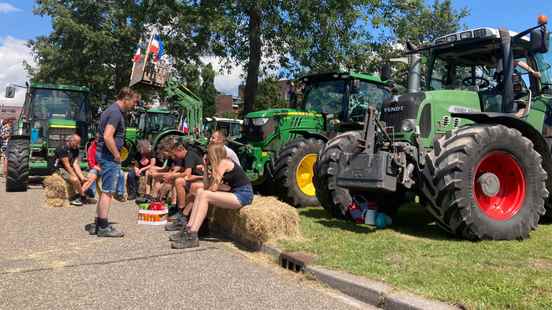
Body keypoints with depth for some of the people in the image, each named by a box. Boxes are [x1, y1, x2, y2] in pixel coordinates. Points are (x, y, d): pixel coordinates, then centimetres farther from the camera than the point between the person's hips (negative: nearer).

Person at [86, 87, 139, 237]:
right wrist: (117, 155, -15)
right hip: (109, 156, -10)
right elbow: (107, 137, -25)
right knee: (108, 191, -5)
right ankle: (103, 227, 1)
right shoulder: (116, 112, -16)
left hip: (105, 154, 10)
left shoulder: (112, 110, 16)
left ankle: (97, 224, 21)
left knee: (106, 191, 15)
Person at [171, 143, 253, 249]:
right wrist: (206, 167, 8)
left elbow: (213, 188, -15)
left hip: (243, 195, -9)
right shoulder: (220, 163, 17)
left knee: (205, 195, -20)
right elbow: (207, 186, 11)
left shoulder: (223, 163, -9)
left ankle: (192, 236, -23)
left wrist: (205, 192, 5)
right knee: (200, 192, -1)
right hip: (235, 193, 9)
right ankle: (188, 229, -9)